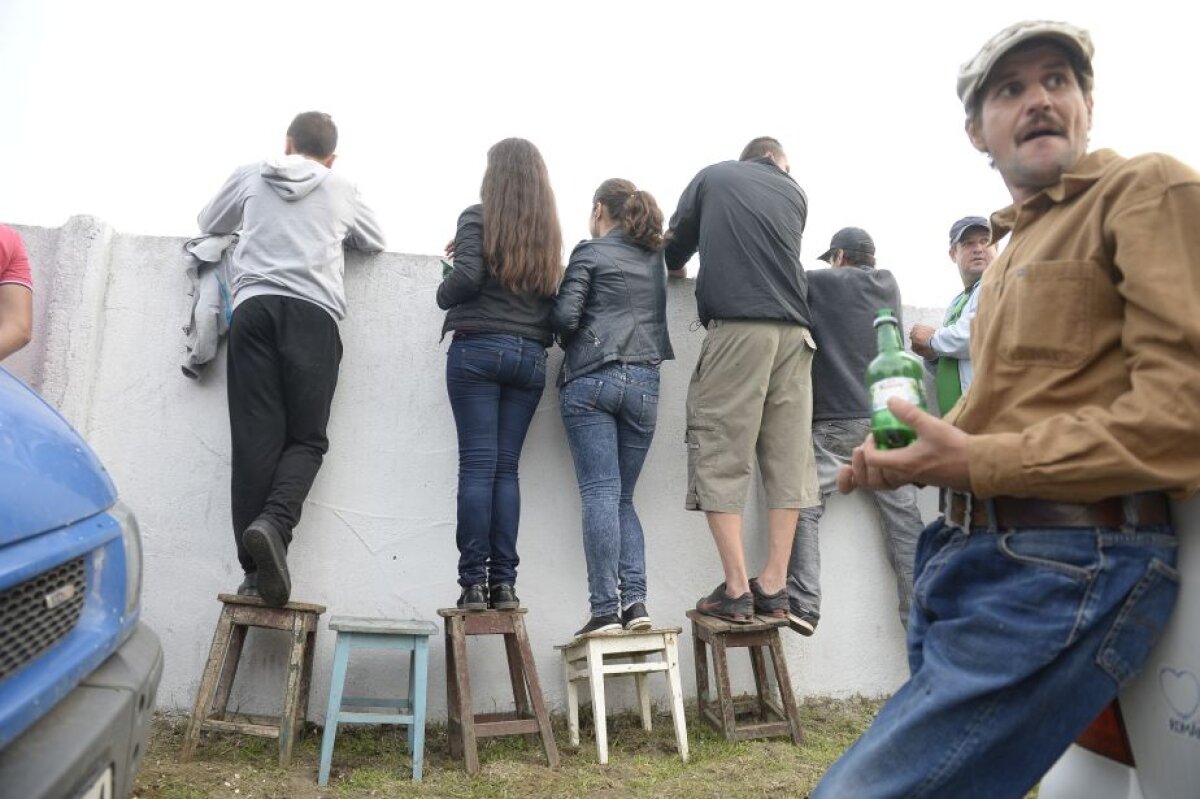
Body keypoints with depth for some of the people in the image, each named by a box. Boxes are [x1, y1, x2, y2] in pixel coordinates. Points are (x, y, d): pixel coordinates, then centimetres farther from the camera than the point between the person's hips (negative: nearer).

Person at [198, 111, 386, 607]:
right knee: (307, 439, 1)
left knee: (255, 438, -3)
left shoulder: (249, 177, 22)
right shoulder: (342, 189, 21)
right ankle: (273, 524, -27)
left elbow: (209, 223, 37)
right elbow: (375, 242, 36)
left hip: (254, 306, 1)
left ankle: (254, 568, -11)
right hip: (313, 314, -1)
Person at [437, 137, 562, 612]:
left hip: (478, 349, -4)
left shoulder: (478, 218, 1)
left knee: (478, 465, -4)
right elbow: (555, 296, 8)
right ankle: (504, 582, 3)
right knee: (506, 468, 5)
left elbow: (468, 275, -12)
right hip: (530, 356, 4)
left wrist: (444, 295, 6)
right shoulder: (549, 231, 14)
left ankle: (474, 582, -3)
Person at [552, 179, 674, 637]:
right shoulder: (655, 257, 18)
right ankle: (635, 601, -3)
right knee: (623, 497, 9)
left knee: (600, 493, -7)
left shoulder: (590, 253, 2)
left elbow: (565, 318, -5)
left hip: (590, 379, -4)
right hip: (644, 382, 5)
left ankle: (605, 609, -10)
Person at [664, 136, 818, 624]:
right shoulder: (795, 193, 23)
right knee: (788, 457, 4)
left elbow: (676, 245, 20)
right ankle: (774, 587, 3)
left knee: (721, 455, -4)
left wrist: (676, 268, 42)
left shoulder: (713, 176, 15)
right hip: (793, 331, 4)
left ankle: (736, 589, -8)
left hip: (736, 326, -4)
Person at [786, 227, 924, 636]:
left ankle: (802, 605, -19)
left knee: (804, 507, -8)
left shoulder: (818, 283, 1)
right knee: (903, 515, 5)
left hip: (835, 421, -5)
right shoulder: (888, 284, 16)